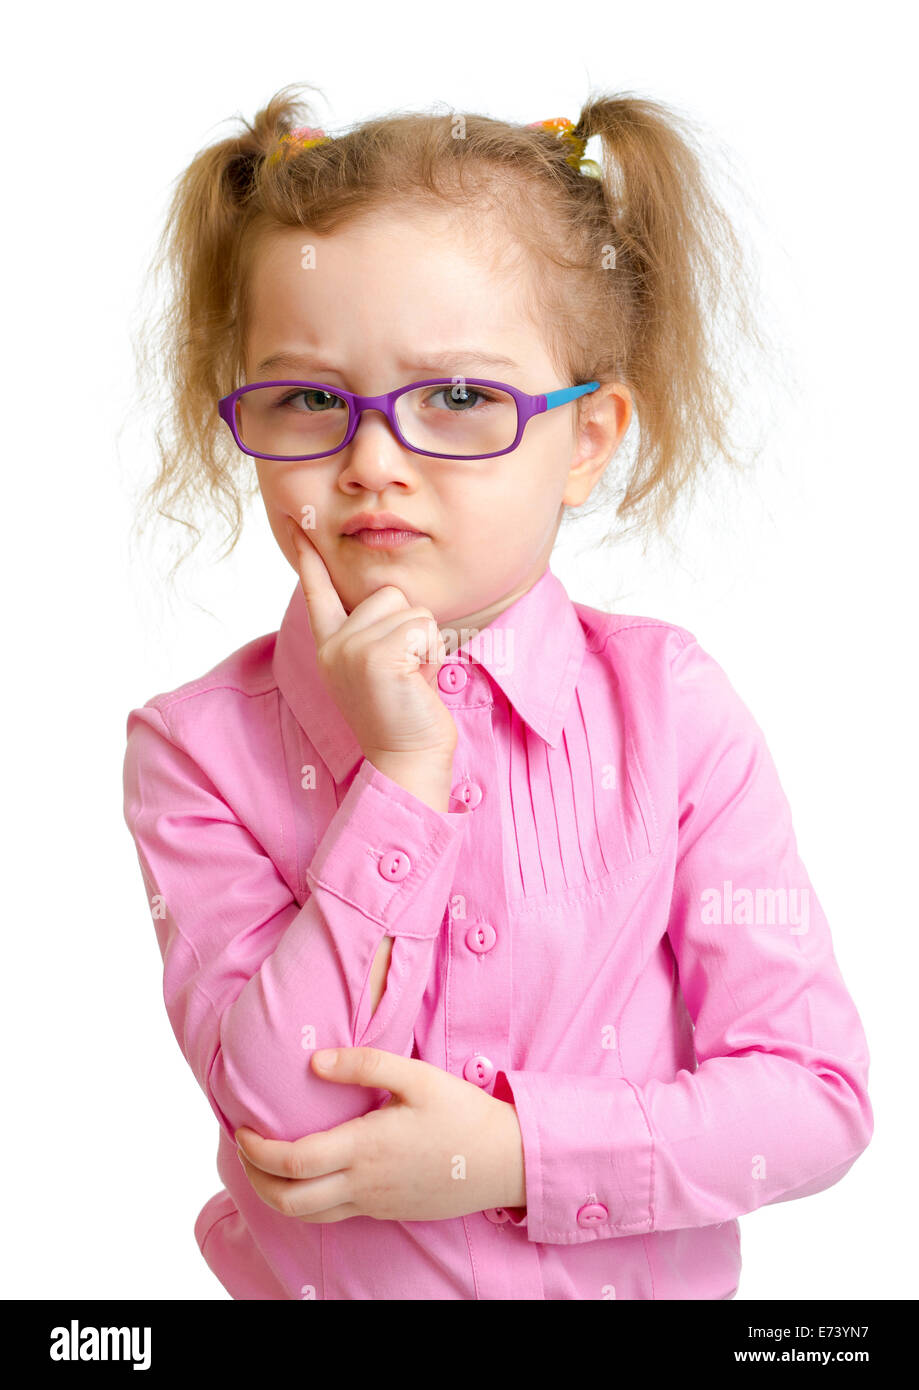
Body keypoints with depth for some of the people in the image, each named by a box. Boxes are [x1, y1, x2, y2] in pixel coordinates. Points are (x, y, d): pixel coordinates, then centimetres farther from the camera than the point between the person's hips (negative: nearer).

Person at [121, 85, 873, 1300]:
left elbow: (818, 1099, -12)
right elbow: (287, 1109, -21)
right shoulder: (199, 746, -13)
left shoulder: (671, 708, -13)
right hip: (317, 1279, 0)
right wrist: (403, 779, -26)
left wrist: (519, 1151, -22)